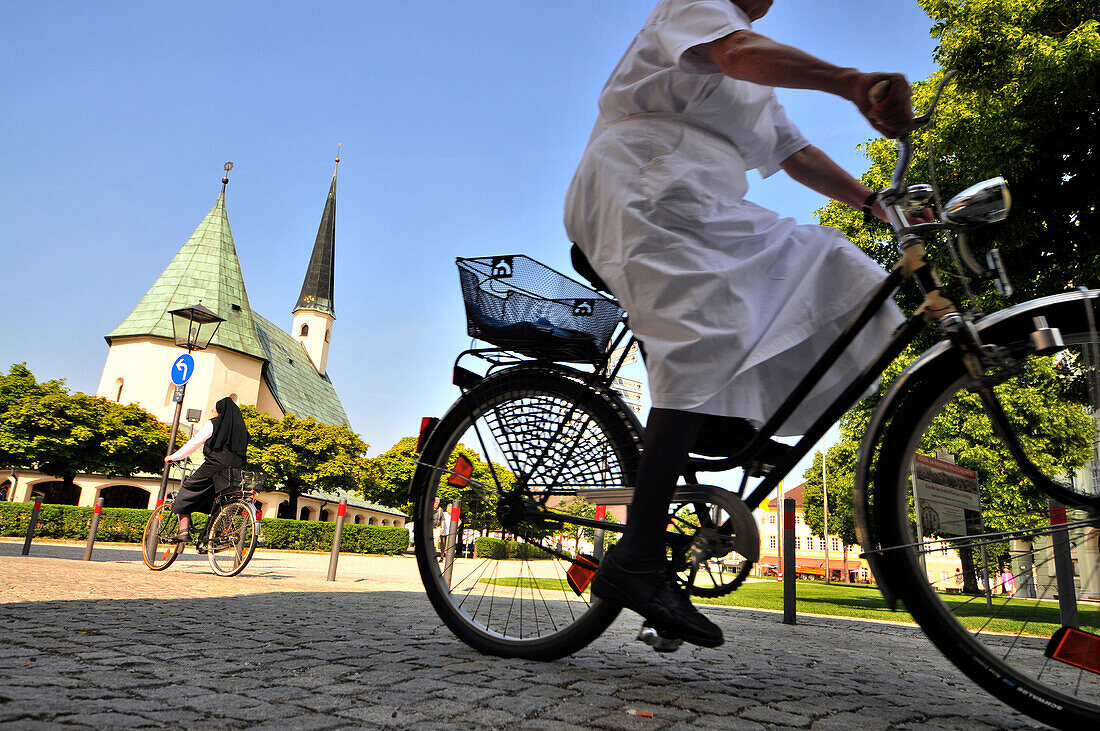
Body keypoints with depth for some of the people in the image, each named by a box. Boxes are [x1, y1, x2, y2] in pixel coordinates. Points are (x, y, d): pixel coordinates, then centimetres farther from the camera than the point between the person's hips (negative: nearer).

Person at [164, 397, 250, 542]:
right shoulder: (241, 427, 19)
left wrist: (173, 457, 13)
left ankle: (183, 530, 1)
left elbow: (194, 443, 3)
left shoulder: (213, 424, 4)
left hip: (214, 465, -5)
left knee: (187, 493, 10)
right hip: (236, 469, 5)